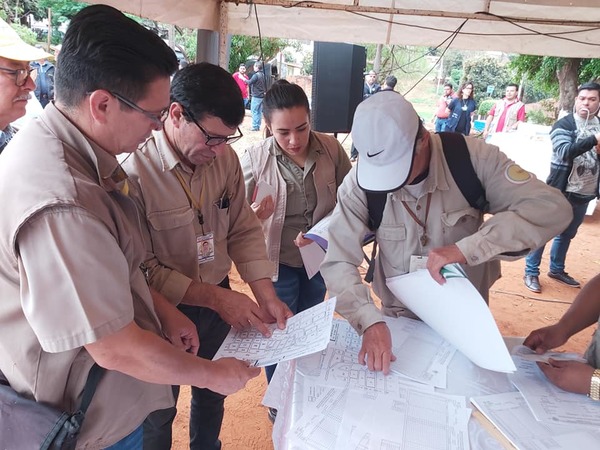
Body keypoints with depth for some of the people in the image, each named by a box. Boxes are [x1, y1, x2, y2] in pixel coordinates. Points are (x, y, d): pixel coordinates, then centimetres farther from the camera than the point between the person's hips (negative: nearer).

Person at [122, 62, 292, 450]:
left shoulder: (226, 158, -9)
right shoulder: (134, 171, -26)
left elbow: (244, 230, -4)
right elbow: (142, 268, -22)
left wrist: (267, 296, -14)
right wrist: (214, 297, -25)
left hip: (219, 301, 6)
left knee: (213, 393, 28)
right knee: (158, 412, 20)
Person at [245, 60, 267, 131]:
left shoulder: (256, 75, -14)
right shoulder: (263, 75, 11)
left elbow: (249, 83, -16)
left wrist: (243, 79, -4)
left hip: (256, 96, -8)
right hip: (261, 96, 8)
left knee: (254, 111, -3)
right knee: (259, 112, 10)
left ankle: (255, 126, -5)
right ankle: (258, 126, 13)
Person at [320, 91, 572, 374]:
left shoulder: (472, 157, -23)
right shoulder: (359, 183, -22)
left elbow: (552, 207, -28)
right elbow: (338, 263, -22)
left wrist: (466, 248, -39)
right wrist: (370, 322, -38)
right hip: (400, 322, 0)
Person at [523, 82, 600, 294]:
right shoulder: (563, 125, -10)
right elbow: (565, 151, -26)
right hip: (560, 190, -5)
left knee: (567, 234, 17)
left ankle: (556, 269, 32)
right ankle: (531, 273, 11)